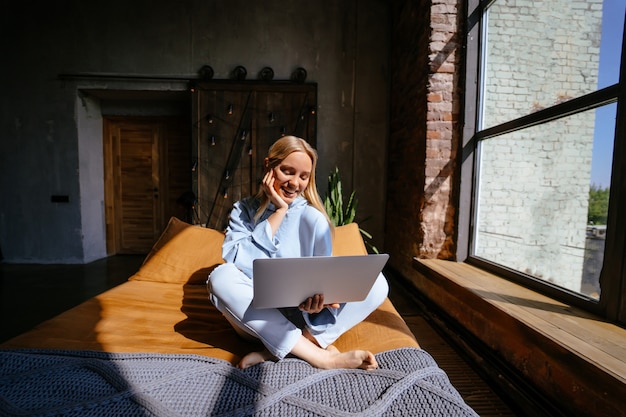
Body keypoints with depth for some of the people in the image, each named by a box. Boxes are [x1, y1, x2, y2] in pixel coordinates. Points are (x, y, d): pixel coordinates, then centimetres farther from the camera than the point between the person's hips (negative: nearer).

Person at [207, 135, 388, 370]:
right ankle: (319, 355, -27)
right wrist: (278, 212, -16)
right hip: (256, 315, 0)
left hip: (302, 317, 1)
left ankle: (272, 351, -23)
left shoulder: (313, 218, -2)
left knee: (375, 282, -18)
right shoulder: (243, 210, 1)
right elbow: (235, 262, -16)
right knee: (221, 277, -29)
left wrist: (318, 300, -30)